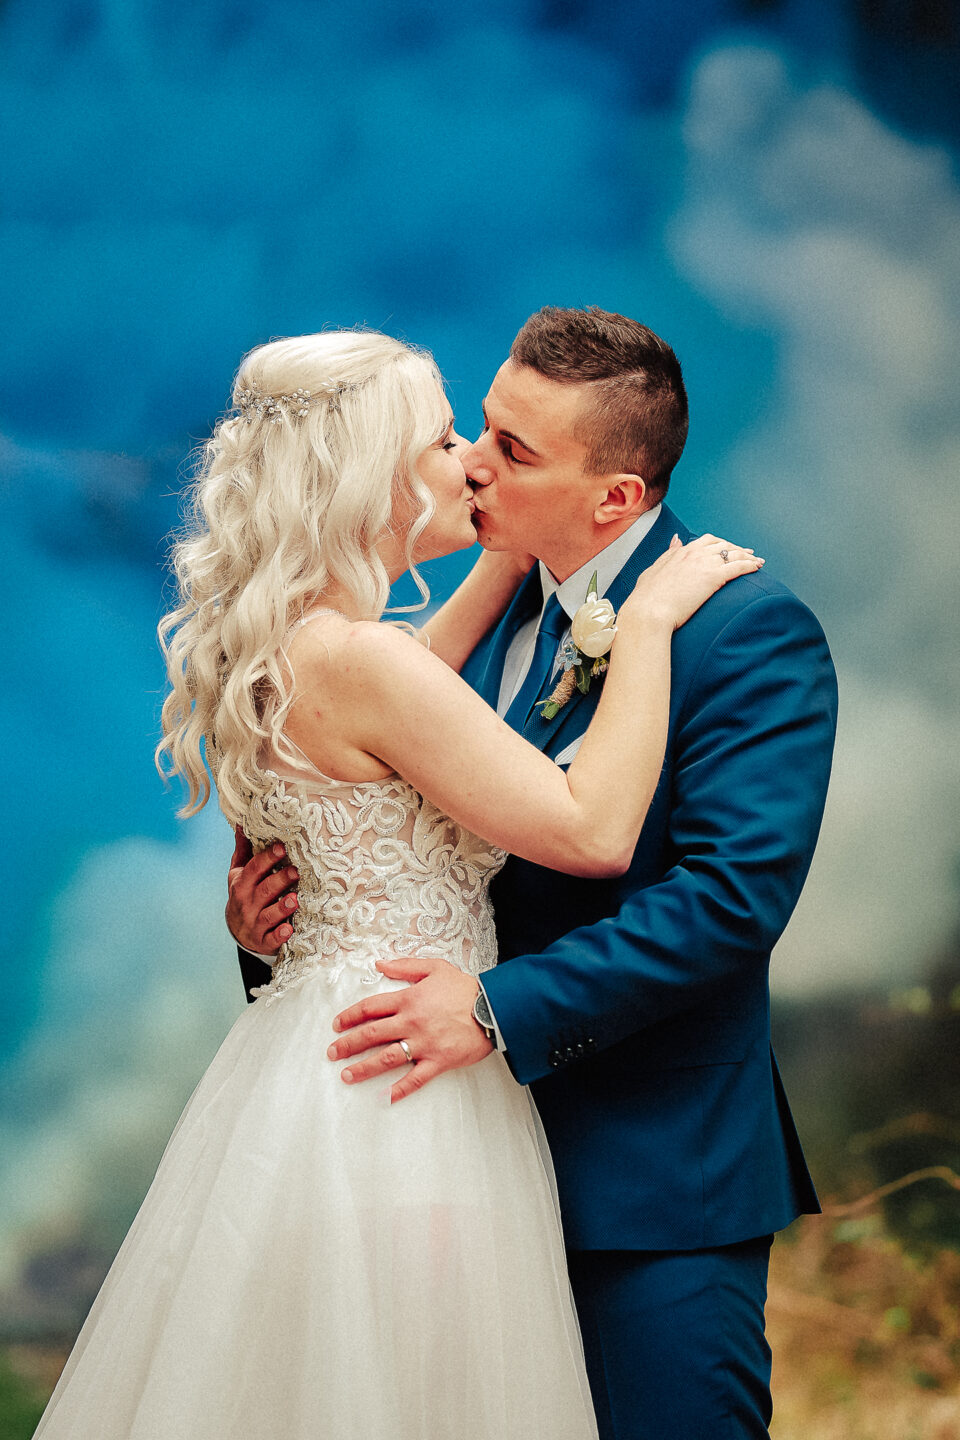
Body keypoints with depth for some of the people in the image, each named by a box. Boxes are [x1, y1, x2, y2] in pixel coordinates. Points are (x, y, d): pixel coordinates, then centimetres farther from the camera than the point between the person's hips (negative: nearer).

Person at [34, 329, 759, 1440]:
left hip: (310, 1062, 10)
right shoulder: (349, 656, -21)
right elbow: (596, 831, -21)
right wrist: (647, 619, -12)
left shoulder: (276, 647, 7)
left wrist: (517, 548, 25)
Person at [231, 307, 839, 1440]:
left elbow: (734, 893, -24)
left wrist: (502, 1009, -28)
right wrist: (267, 908, -6)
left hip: (652, 1176, -7)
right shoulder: (498, 609, 10)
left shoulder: (752, 632, -14)